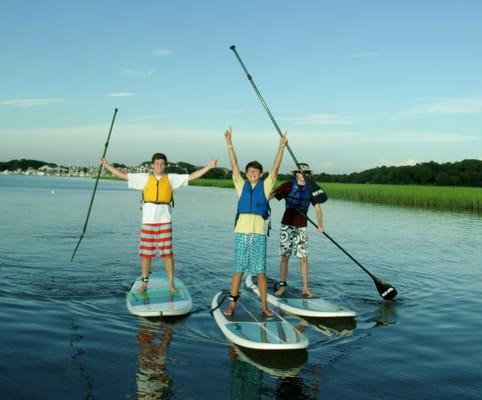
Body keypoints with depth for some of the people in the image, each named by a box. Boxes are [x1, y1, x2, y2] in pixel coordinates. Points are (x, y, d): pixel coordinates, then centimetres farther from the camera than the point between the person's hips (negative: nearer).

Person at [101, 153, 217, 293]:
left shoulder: (171, 178, 5)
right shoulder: (144, 178, 5)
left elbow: (191, 176, 3)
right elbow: (123, 175, 7)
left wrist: (208, 166, -4)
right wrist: (107, 165, 4)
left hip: (164, 221, -1)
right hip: (147, 221, 1)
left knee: (167, 253, 1)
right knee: (145, 253, 5)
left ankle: (171, 283, 10)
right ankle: (144, 283, 18)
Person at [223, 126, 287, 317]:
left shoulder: (265, 186, 8)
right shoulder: (241, 185, 9)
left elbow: (275, 168, 2)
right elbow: (234, 165, 4)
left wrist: (281, 147, -4)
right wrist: (229, 143, -1)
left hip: (259, 232, 0)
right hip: (241, 231, 0)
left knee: (260, 271, 5)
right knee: (238, 270, 6)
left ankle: (264, 305, 13)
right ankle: (232, 303, 14)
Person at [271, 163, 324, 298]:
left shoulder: (310, 189, 5)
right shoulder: (288, 186, -5)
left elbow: (317, 207, 11)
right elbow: (270, 196, -10)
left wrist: (320, 225, 6)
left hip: (302, 227, 2)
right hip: (287, 226, -2)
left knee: (304, 257, -2)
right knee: (285, 257, 2)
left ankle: (305, 288, 5)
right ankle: (282, 286, 12)